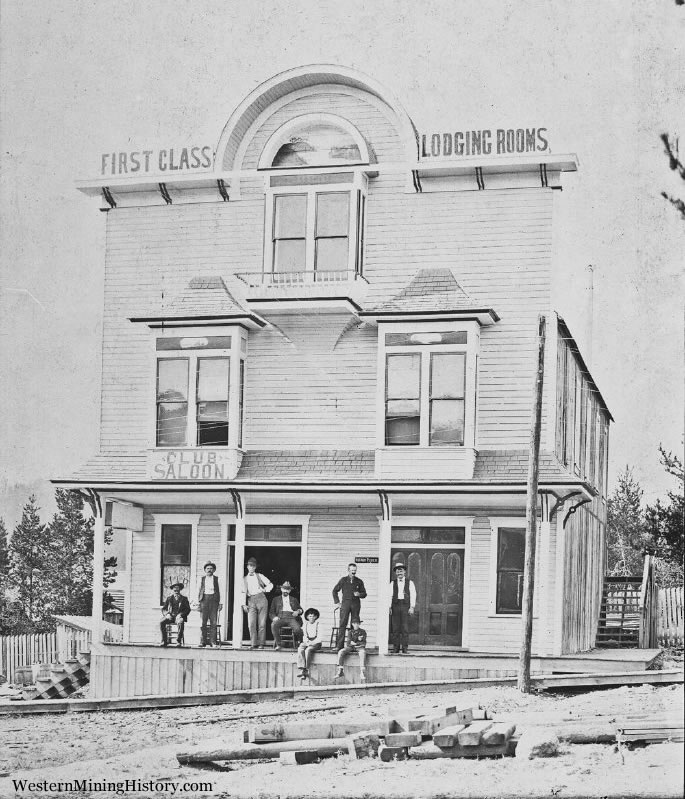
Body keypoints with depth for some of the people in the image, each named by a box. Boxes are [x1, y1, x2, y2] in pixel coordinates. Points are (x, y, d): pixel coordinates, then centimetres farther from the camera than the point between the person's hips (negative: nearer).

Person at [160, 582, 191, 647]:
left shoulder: (184, 599, 11)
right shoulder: (169, 598, 15)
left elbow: (188, 609, 4)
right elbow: (163, 609, 11)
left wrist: (181, 614, -14)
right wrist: (167, 614, -11)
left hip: (179, 616, -2)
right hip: (170, 616, 2)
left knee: (181, 622, -38)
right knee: (161, 622, -28)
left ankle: (178, 641, -31)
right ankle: (164, 641, -21)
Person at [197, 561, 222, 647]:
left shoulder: (216, 579, 11)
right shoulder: (202, 579, 13)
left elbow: (219, 591, 9)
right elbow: (199, 591, 12)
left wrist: (220, 603, 2)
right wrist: (198, 602, 4)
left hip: (213, 599, 0)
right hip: (204, 599, 0)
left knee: (213, 622, -5)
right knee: (203, 622, -3)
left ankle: (212, 641, -4)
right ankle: (203, 641, 0)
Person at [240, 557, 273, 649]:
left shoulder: (260, 576, 15)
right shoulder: (245, 579, 17)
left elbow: (270, 584, 16)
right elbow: (243, 592, 11)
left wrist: (265, 590, 0)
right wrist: (244, 604, 3)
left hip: (261, 599, -1)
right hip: (251, 601, 1)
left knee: (262, 623, -5)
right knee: (251, 623, -10)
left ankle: (261, 643, -3)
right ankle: (253, 643, -8)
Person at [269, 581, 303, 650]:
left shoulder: (294, 600, 28)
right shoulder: (276, 599, 23)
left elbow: (300, 610, 23)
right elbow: (271, 612, 16)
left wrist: (298, 611, -2)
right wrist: (274, 617, -7)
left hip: (291, 618, 0)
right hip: (280, 618, 0)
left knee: (297, 628, -33)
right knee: (274, 625, -36)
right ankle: (278, 645, -30)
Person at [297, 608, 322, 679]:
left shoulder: (318, 624, 1)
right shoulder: (305, 625, 15)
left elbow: (319, 638, -5)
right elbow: (304, 636, 15)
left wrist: (312, 642, -16)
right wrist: (306, 641, -6)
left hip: (316, 643, -4)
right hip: (307, 642, 4)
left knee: (308, 650, -34)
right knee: (300, 649, -28)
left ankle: (306, 670, -29)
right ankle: (301, 669, -37)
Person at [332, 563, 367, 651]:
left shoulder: (359, 582, 10)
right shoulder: (343, 580, 8)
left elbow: (364, 594, 13)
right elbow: (335, 591, 12)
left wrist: (359, 594, -9)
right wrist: (337, 602, 5)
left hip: (356, 604, 1)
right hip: (345, 603, -1)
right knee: (342, 624, -7)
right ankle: (339, 646, -7)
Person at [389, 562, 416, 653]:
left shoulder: (410, 583, 10)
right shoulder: (393, 583, 14)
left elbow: (413, 595, 4)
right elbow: (390, 595, 9)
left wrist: (412, 607, -5)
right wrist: (389, 607, -2)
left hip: (405, 606, -1)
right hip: (395, 605, 1)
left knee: (405, 627, -6)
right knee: (395, 627, -2)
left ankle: (404, 647, -3)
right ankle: (395, 647, 1)